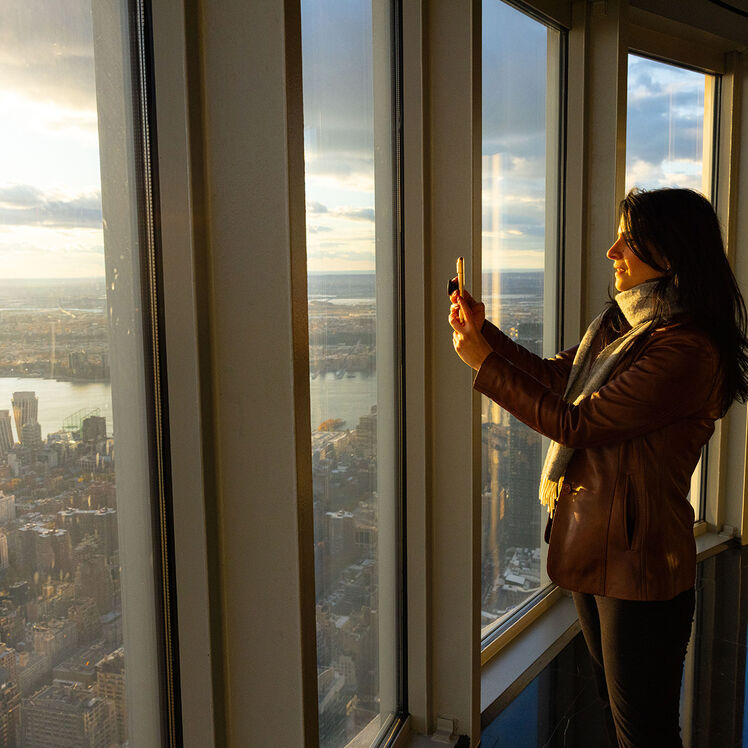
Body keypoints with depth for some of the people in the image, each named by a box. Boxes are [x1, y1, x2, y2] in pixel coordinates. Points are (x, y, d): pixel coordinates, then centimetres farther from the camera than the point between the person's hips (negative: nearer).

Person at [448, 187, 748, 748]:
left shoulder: (685, 349, -23)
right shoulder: (622, 323, 8)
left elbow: (575, 423, -24)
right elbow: (554, 375, 17)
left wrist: (483, 361, -18)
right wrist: (484, 330, 7)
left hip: (638, 558, -9)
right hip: (592, 545, 9)